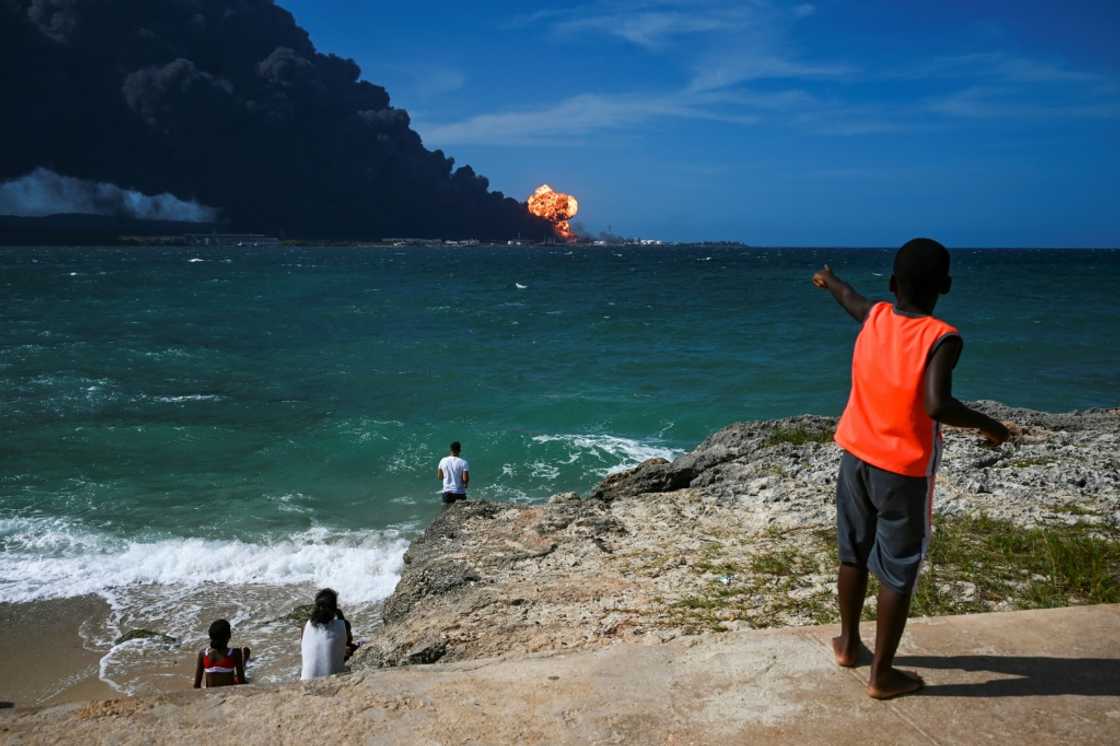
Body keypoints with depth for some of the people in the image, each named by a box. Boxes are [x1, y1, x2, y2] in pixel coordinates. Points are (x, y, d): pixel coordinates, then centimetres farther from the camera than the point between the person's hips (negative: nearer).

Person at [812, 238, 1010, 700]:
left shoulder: (875, 318, -1)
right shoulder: (942, 338, -18)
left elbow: (849, 298, 22)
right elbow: (936, 405, -29)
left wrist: (828, 280, 44)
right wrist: (987, 426, -12)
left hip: (857, 458, 6)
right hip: (904, 470, -6)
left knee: (854, 554, 20)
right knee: (897, 573, 6)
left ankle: (848, 644, 37)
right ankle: (882, 675, 16)